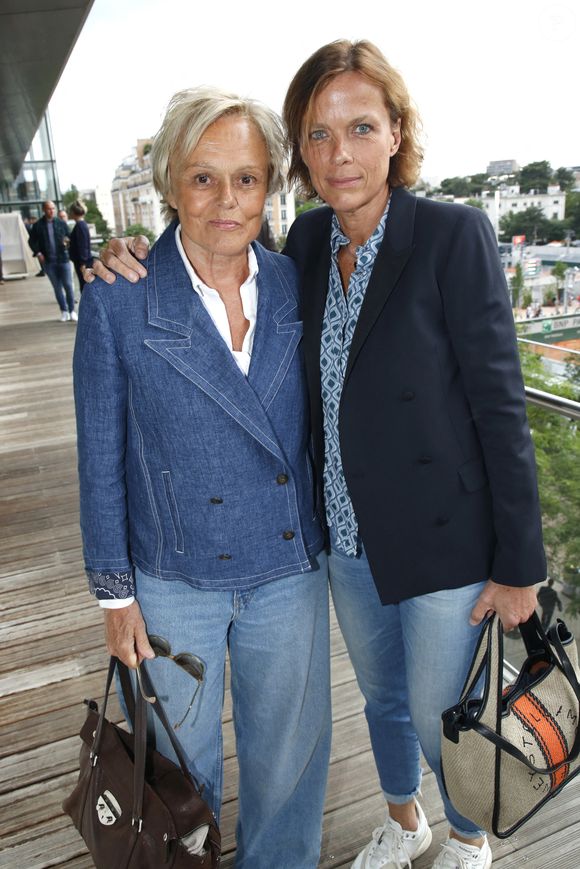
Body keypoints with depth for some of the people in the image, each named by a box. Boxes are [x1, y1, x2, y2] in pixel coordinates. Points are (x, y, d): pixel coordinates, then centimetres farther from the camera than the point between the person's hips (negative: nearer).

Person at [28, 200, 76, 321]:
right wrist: (38, 253, -5)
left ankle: (72, 310, 9)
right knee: (57, 287, 7)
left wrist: (67, 241, -15)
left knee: (68, 286, -1)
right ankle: (64, 311, 15)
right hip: (48, 261, 1)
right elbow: (32, 241, 7)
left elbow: (69, 237, 7)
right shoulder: (38, 225, 2)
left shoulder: (61, 223, 2)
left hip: (63, 259, -1)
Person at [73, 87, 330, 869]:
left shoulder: (294, 285, -3)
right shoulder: (118, 301, -13)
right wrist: (114, 593, -3)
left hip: (290, 571, 3)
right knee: (182, 761, 21)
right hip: (174, 583, -2)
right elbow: (102, 460, -7)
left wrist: (327, 535, 6)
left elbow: (311, 424, 5)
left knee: (288, 752, 22)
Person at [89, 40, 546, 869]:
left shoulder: (454, 234, -17)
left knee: (438, 716, 14)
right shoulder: (308, 241, -1)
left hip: (445, 539, -5)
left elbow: (500, 404, -16)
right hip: (347, 538, 5)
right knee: (381, 697, 25)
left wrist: (519, 564, -13)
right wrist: (144, 258, -7)